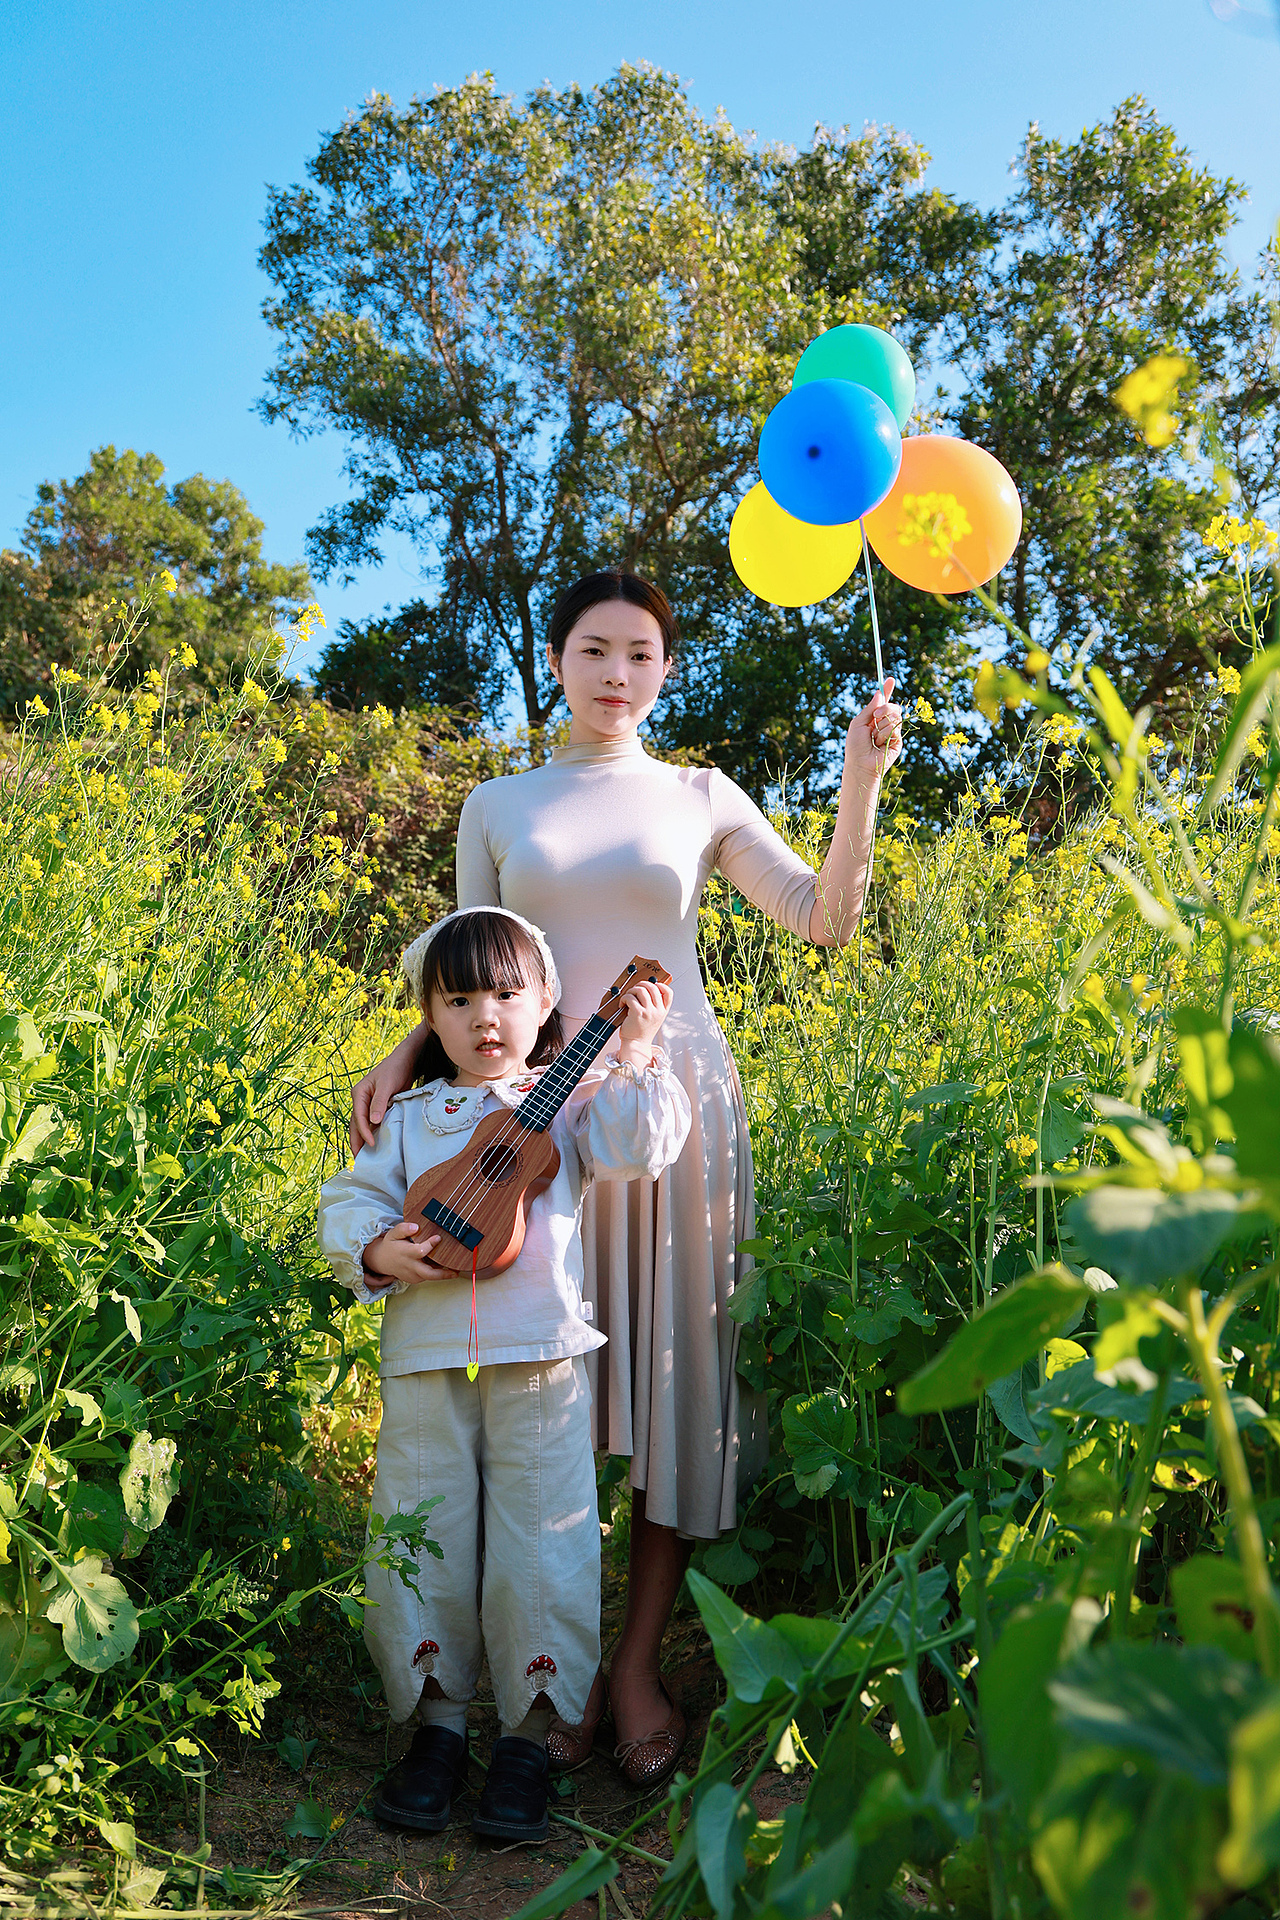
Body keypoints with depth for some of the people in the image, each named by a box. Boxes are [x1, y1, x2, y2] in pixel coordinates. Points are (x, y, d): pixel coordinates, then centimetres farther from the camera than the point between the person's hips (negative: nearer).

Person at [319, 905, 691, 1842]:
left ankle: (529, 1735, 19)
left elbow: (638, 1149, -8)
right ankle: (438, 1720, 28)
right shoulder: (411, 1117, 12)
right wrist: (377, 1250, -9)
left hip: (541, 1358, -2)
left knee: (542, 1544, 2)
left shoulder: (571, 1098, 6)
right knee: (425, 1538, 9)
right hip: (427, 1359, 3)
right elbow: (350, 1199, 10)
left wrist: (637, 1057, -14)